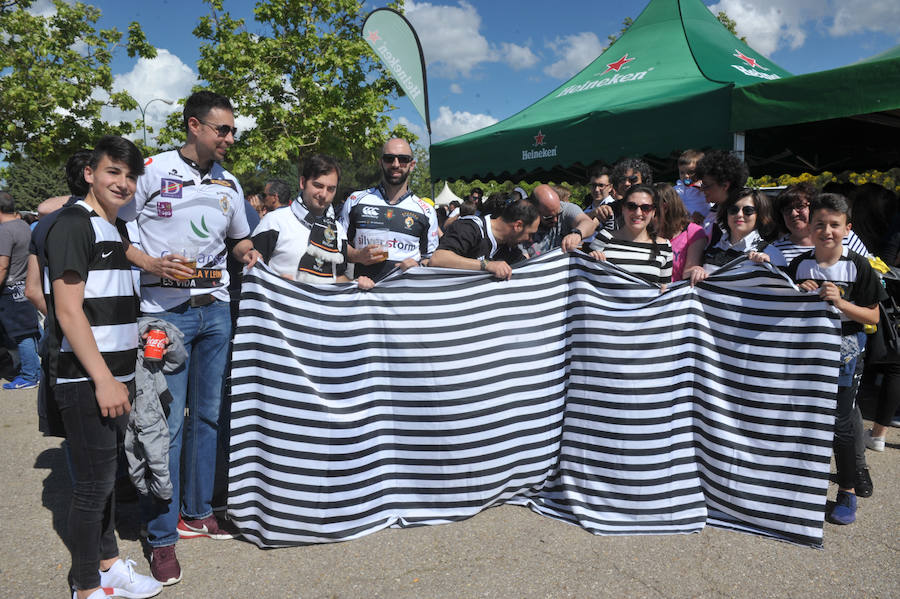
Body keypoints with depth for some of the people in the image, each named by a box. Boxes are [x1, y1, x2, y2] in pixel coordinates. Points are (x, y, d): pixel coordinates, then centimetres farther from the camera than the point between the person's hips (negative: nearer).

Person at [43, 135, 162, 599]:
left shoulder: (118, 230, 15)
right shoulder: (74, 225, -11)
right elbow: (69, 311, -17)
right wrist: (103, 380, -19)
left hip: (115, 376, 8)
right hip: (85, 382, -8)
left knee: (107, 475, 18)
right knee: (93, 484, 2)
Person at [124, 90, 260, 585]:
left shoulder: (229, 183, 12)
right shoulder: (152, 171, -4)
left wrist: (247, 253, 3)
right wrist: (154, 265, -17)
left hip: (215, 308, 5)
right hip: (165, 310, -5)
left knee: (208, 414, 11)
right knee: (168, 421, -4)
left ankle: (196, 512, 27)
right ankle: (162, 535, 10)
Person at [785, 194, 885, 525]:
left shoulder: (858, 266, -6)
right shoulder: (799, 265, 1)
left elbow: (873, 316, -6)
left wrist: (840, 303, -20)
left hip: (843, 353, -3)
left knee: (839, 424, -1)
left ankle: (847, 493, 17)